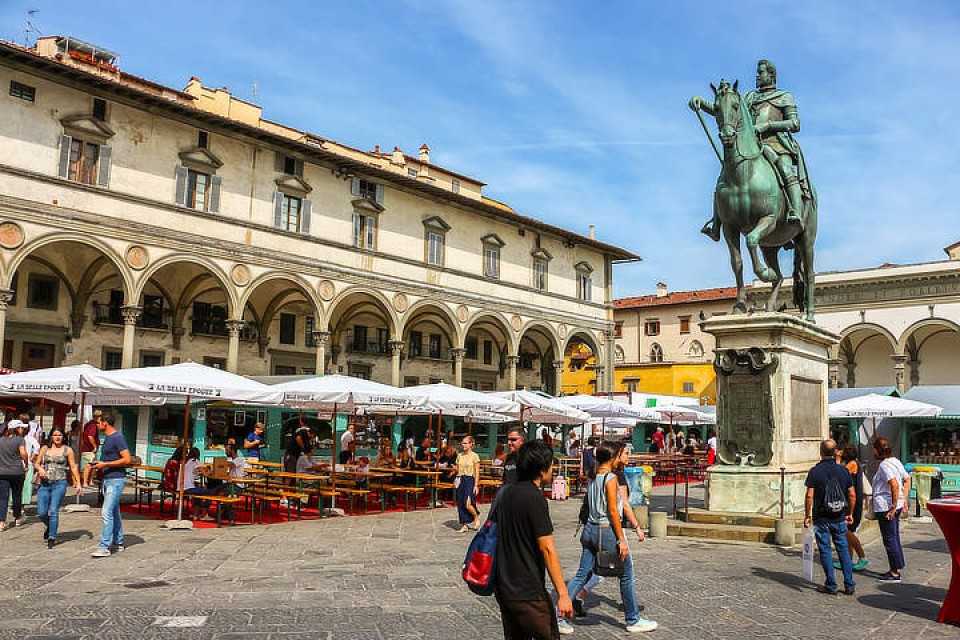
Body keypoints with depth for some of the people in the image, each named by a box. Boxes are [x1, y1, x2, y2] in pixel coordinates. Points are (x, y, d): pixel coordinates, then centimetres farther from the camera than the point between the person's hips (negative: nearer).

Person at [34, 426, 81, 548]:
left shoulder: (67, 450, 5)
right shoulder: (44, 449, 11)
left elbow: (73, 467, 6)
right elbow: (36, 464, 15)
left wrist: (78, 483, 0)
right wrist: (40, 469, -9)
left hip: (59, 483, -3)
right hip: (44, 483, 3)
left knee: (53, 511, -12)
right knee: (41, 512, -1)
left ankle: (52, 537, -2)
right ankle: (50, 526, 30)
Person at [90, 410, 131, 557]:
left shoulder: (117, 438, -15)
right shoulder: (107, 438, 16)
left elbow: (127, 460, -20)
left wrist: (105, 464, -18)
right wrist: (99, 463, 11)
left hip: (116, 480, -10)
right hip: (108, 479, 10)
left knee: (107, 513, -12)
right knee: (114, 513, 15)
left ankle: (104, 547, -11)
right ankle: (118, 543, 23)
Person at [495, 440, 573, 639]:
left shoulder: (504, 492, 8)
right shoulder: (534, 498, -17)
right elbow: (547, 548, -20)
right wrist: (563, 594, -18)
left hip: (503, 587, 8)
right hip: (528, 593, -8)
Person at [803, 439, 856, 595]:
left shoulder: (815, 471, -10)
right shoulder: (843, 470, 0)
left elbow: (809, 496, -13)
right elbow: (852, 495, 4)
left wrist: (807, 515, -3)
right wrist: (850, 514, 15)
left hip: (821, 518, -3)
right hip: (839, 517, 3)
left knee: (825, 550, 5)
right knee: (843, 549, 11)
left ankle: (831, 585, 8)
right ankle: (849, 585, 13)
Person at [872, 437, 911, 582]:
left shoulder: (884, 465, -17)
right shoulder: (896, 461, 12)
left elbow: (895, 485, -28)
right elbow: (907, 480, 17)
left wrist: (893, 506, -23)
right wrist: (904, 500, 16)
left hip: (886, 508, -10)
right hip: (895, 506, 10)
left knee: (889, 539, -2)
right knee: (894, 538, 16)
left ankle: (895, 573, 4)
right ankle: (896, 569, 24)